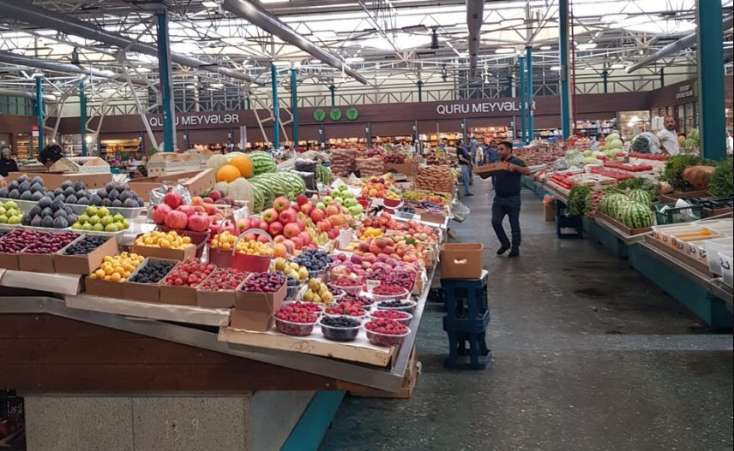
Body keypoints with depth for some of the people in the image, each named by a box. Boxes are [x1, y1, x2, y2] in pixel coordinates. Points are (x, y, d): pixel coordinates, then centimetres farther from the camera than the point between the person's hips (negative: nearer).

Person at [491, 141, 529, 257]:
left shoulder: (516, 161, -6)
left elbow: (527, 171, -22)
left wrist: (514, 167, -35)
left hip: (513, 199, -5)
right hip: (498, 198, 5)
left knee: (514, 225, 4)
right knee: (495, 222, -5)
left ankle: (515, 248, 17)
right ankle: (505, 243, 16)